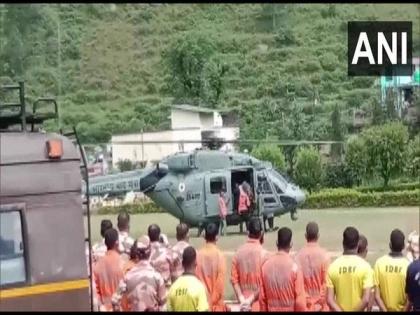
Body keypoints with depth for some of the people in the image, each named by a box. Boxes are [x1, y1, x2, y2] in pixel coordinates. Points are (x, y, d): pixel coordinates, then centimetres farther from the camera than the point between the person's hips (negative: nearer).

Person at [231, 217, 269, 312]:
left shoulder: (238, 252, 0)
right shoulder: (263, 253, -14)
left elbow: (234, 279, 1)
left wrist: (241, 299, -2)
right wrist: (251, 299, -12)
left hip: (244, 301, 4)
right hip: (260, 303, -4)